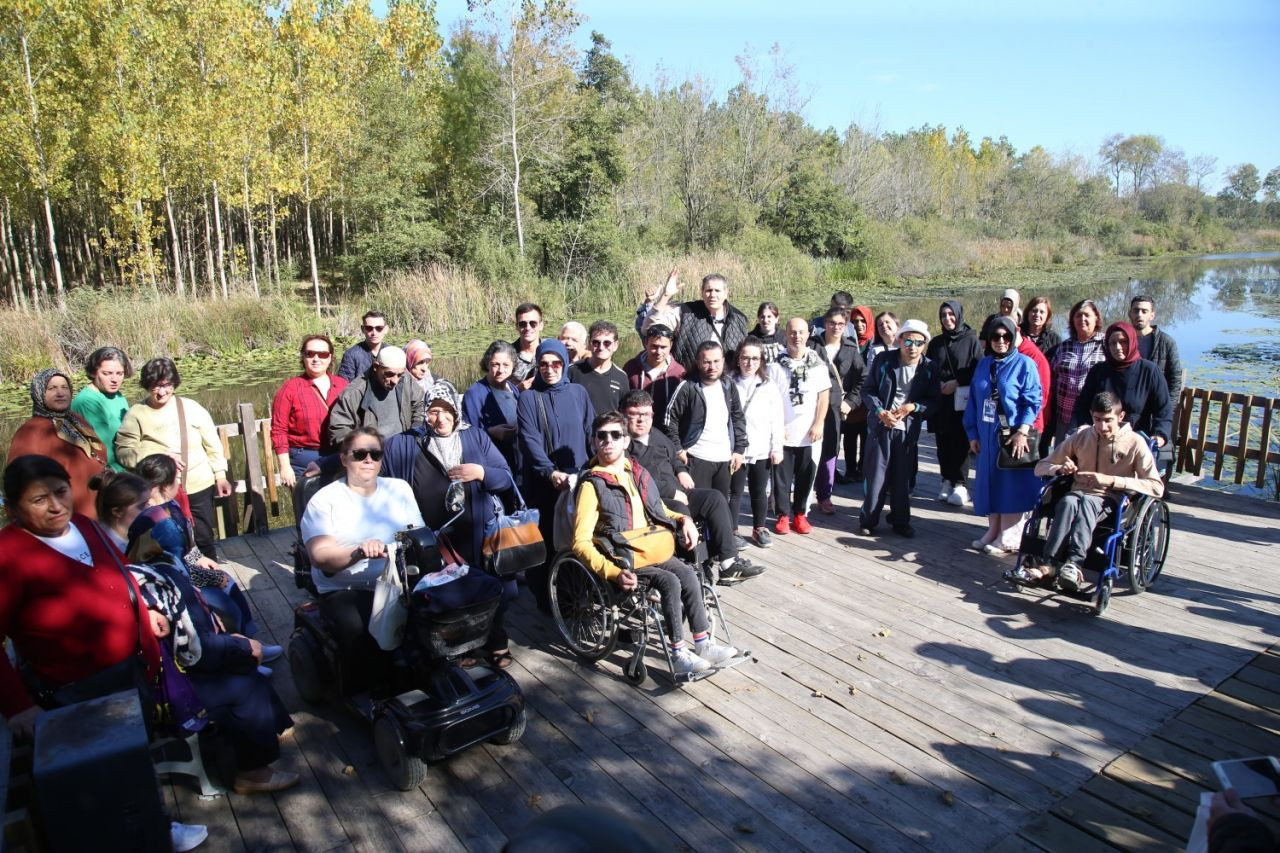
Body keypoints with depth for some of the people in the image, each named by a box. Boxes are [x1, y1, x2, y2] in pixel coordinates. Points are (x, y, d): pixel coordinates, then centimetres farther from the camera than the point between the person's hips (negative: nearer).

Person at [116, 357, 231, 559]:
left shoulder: (191, 407, 2)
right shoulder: (136, 414, -2)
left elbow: (212, 444, 6)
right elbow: (123, 451, -9)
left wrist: (220, 475, 3)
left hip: (199, 488, 1)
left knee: (204, 539, 11)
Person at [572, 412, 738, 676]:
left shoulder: (637, 473, 10)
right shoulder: (592, 485, -10)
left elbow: (658, 511, 25)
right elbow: (581, 543, -16)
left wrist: (683, 520, 3)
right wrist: (614, 573, -28)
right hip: (621, 560, -6)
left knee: (688, 574, -17)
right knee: (670, 582, -25)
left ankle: (702, 644, -8)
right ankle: (679, 654, -17)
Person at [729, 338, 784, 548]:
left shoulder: (769, 386, 3)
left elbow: (777, 418, 3)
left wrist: (777, 448, 0)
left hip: (762, 450, 2)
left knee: (759, 491, 15)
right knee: (735, 492, 6)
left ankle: (759, 528, 29)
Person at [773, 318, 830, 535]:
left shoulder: (817, 362, 2)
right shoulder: (777, 362, -4)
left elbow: (824, 395, 3)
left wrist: (818, 424, -4)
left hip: (809, 432, 2)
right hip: (783, 432, -1)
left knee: (806, 475, 8)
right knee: (782, 476, 4)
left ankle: (800, 514, 21)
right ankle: (783, 515, 16)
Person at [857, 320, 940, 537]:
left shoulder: (929, 368, 0)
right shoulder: (884, 359, -2)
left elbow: (934, 402, 4)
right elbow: (868, 389, 1)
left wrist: (913, 407, -14)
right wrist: (880, 411, -13)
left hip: (908, 429, 1)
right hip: (881, 425, -1)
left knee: (903, 478, 9)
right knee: (876, 475, 1)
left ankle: (900, 521, 22)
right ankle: (867, 520, 13)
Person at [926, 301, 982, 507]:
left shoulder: (971, 340, 1)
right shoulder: (936, 342, 14)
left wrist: (956, 383, -12)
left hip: (962, 402, -4)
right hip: (939, 401, 4)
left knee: (960, 443, -5)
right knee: (943, 443, 4)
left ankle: (960, 485, 1)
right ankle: (947, 481, 13)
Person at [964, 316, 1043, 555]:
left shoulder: (1024, 364, -4)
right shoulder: (983, 364, 11)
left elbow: (1033, 401, -9)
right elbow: (974, 400, 12)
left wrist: (1022, 432, -19)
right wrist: (973, 434, 8)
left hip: (1012, 436, -5)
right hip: (987, 436, 5)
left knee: (1010, 485, 0)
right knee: (989, 483, 9)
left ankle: (1008, 539, 9)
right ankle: (993, 531, 22)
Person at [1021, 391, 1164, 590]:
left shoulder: (1135, 443, 1)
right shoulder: (1081, 437, 9)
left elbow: (1157, 487, -9)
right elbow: (1040, 467, 12)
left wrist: (1110, 480, -18)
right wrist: (1061, 469, -11)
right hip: (1078, 495, 2)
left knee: (1086, 502, -38)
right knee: (1069, 501, -36)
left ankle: (1074, 564, -53)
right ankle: (1048, 564, -47)